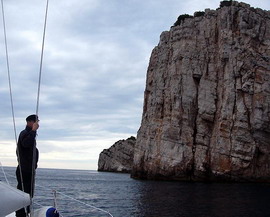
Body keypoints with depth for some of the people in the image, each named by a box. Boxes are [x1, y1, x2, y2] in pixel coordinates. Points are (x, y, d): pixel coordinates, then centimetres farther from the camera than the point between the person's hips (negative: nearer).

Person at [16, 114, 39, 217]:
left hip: (29, 170, 10)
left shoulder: (30, 134, 22)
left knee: (29, 194, 15)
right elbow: (26, 143, -34)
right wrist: (33, 130, -31)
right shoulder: (24, 133, -11)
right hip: (24, 171, -10)